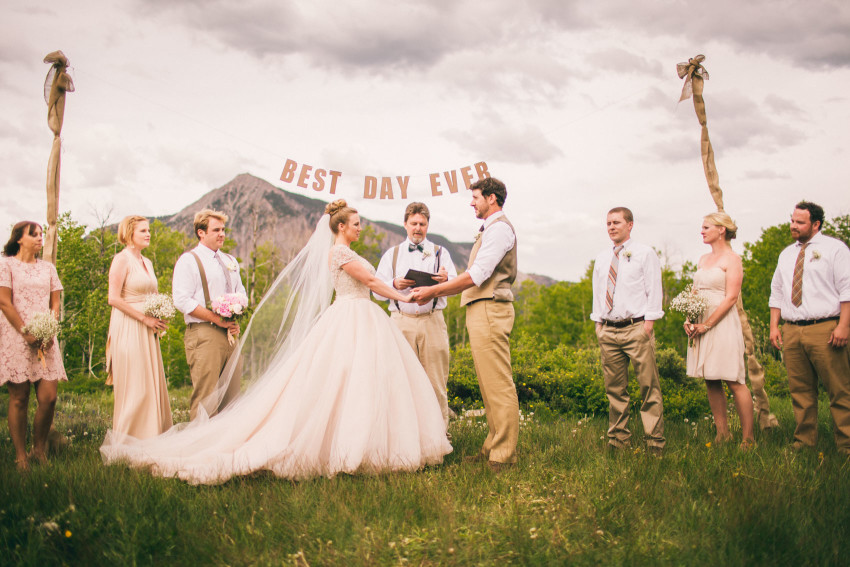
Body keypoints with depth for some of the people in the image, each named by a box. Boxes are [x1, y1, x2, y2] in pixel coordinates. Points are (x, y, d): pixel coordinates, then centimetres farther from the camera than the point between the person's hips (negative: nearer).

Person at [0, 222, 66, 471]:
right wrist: (26, 332, -11)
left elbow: (55, 303, 13)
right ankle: (20, 455, 6)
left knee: (49, 397, -4)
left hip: (45, 338, 4)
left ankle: (39, 450, 13)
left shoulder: (48, 268, 17)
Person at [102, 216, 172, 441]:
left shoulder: (147, 262, 16)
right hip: (128, 329, -8)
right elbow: (114, 298, -15)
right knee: (133, 386, -5)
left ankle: (149, 437, 13)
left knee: (152, 384, 7)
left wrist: (158, 319, 5)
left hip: (147, 331, 8)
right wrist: (144, 318, -15)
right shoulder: (122, 259, -8)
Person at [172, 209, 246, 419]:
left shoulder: (230, 261, 20)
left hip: (230, 334, 7)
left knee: (232, 394, 6)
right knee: (205, 395, -9)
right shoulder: (188, 261, -1)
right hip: (204, 334, -7)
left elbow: (241, 295, 24)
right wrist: (217, 319, -14)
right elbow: (182, 301, -11)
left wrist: (236, 321, 3)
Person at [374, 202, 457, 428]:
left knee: (436, 381, -4)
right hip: (401, 320, 1)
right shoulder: (391, 255, 18)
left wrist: (445, 280, -23)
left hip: (432, 321, 0)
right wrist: (395, 284, -13)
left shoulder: (440, 253, 17)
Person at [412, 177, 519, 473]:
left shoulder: (499, 227, -7)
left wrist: (434, 290, -13)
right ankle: (493, 447, 17)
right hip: (481, 311, 11)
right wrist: (437, 291, 12)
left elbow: (477, 275, -17)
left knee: (498, 384, -10)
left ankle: (503, 456, -8)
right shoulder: (489, 230, 25)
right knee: (489, 385, 11)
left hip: (489, 310, -11)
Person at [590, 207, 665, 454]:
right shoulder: (601, 258, 17)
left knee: (649, 386, -6)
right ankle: (619, 440, 13)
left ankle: (654, 442, -3)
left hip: (636, 327, -5)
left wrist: (648, 323, -10)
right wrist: (598, 322, 12)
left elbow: (654, 291, -1)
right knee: (614, 388, 6)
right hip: (608, 330, 5)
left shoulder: (645, 254, 3)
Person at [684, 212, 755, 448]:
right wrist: (689, 319, 3)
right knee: (711, 382, 8)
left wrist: (707, 324, -15)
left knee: (734, 382, -6)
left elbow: (731, 298, -12)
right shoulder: (703, 259, 17)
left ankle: (748, 439, -1)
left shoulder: (732, 259, -5)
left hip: (723, 324, -7)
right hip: (700, 326, 7)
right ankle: (722, 433, 16)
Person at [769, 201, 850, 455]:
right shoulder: (786, 255, 20)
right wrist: (774, 326, 10)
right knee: (801, 392, 7)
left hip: (825, 330, -5)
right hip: (792, 331, 5)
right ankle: (804, 443, 13)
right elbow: (776, 293, 21)